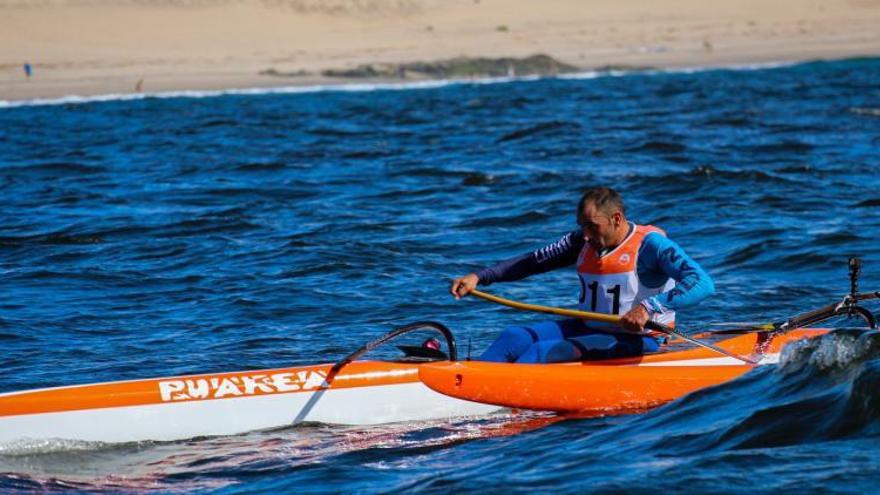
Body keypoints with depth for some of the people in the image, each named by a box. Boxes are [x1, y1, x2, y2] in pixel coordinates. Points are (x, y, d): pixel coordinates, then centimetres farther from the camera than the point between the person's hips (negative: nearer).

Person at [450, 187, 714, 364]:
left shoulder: (649, 244, -15)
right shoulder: (582, 242, 7)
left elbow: (703, 284, -26)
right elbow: (533, 261, 11)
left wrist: (649, 308, -39)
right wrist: (478, 277, 1)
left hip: (637, 340, -8)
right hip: (589, 328, 8)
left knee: (542, 353, -26)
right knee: (514, 338, -11)